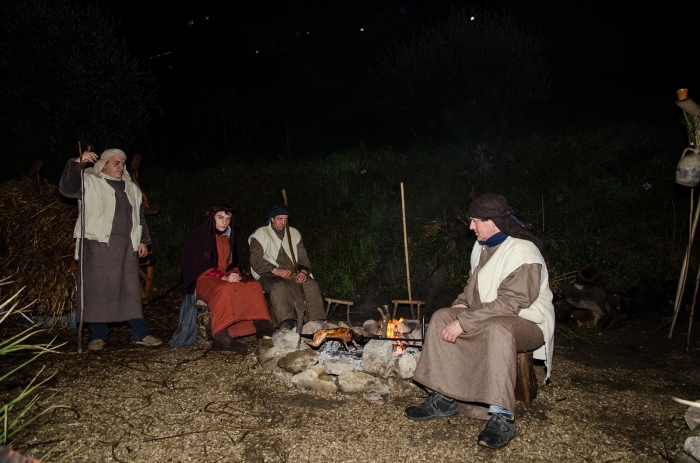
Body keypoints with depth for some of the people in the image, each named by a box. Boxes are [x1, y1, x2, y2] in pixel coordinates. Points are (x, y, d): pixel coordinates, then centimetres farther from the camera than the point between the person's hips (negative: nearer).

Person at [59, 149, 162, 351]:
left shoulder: (132, 188, 22)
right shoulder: (89, 182, 7)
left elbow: (140, 216, 22)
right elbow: (66, 188, -11)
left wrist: (143, 240, 13)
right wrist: (77, 162, -21)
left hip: (126, 247, 4)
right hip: (98, 244, -4)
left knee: (131, 289, 3)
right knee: (96, 289, -2)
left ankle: (140, 334, 7)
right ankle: (97, 336, 7)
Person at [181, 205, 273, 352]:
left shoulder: (229, 238, 17)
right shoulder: (198, 235, -2)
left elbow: (235, 263, 19)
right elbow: (198, 265, -10)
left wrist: (235, 274, -6)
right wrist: (223, 277, -21)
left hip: (228, 279, 6)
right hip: (203, 280, -6)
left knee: (254, 286, -20)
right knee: (225, 289, -39)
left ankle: (263, 332, -27)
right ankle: (221, 338, -43)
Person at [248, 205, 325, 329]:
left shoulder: (294, 233, 19)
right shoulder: (261, 234, 6)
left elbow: (302, 257, 16)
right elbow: (255, 260, -5)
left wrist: (303, 271, -6)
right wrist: (275, 270, -19)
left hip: (293, 273, 4)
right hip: (269, 275, -4)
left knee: (312, 285, -25)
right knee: (279, 286, -38)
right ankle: (286, 324, -51)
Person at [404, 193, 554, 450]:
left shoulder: (522, 253, -21)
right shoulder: (482, 247, 7)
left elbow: (508, 303, -27)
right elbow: (475, 284, 20)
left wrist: (464, 322, -28)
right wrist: (461, 305, -2)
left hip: (528, 323, -8)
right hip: (489, 317, 9)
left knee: (497, 329, -40)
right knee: (441, 318, -9)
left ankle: (501, 417, -31)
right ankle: (444, 399, -4)